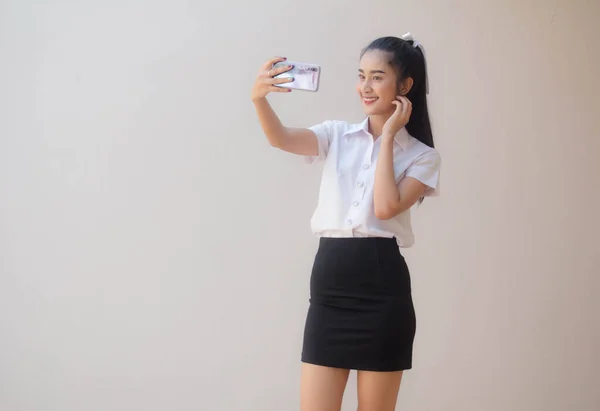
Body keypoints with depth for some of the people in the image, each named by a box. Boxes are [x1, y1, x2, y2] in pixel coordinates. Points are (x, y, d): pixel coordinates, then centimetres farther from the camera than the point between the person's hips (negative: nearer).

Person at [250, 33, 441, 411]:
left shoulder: (422, 156, 3)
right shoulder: (338, 136, 10)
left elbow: (385, 207, -14)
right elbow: (282, 139, -8)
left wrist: (388, 135, -7)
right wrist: (259, 98, -28)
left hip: (382, 288, -2)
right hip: (329, 284, 3)